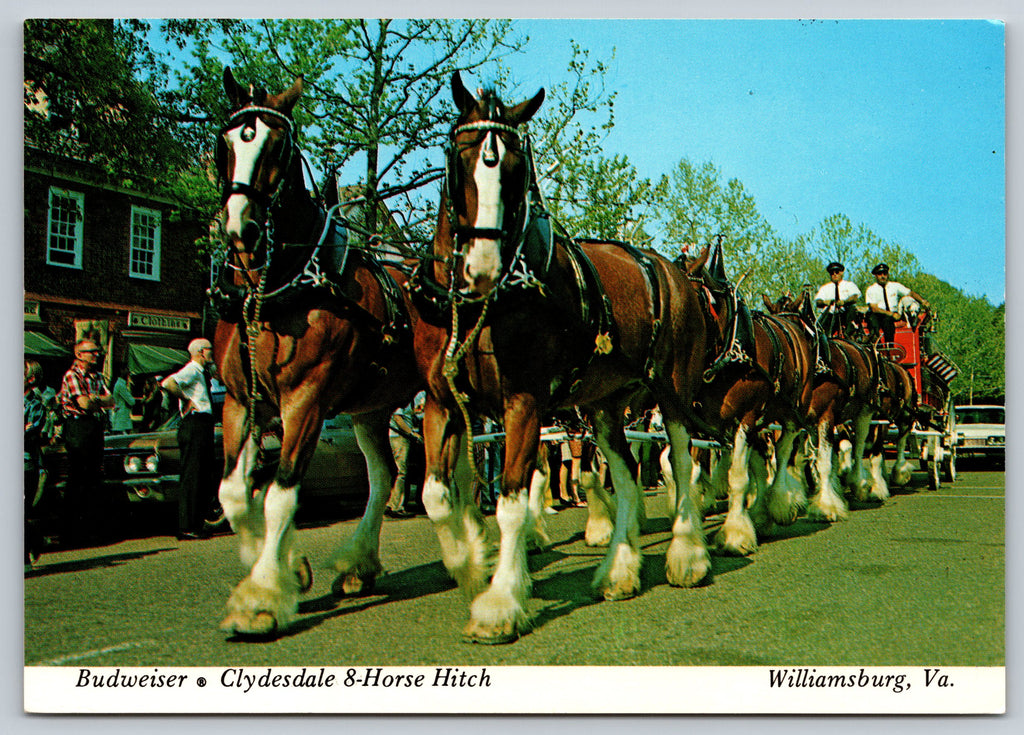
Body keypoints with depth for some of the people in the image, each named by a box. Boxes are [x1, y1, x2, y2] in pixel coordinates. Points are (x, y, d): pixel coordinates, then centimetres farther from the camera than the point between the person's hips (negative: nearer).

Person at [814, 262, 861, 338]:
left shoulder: (849, 285, 15)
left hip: (846, 314, -1)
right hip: (831, 314, 1)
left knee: (852, 307, -33)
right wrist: (824, 302, -24)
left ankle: (847, 333, -32)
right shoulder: (825, 288, 20)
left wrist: (844, 302, -29)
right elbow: (818, 302, 3)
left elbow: (855, 297, -6)